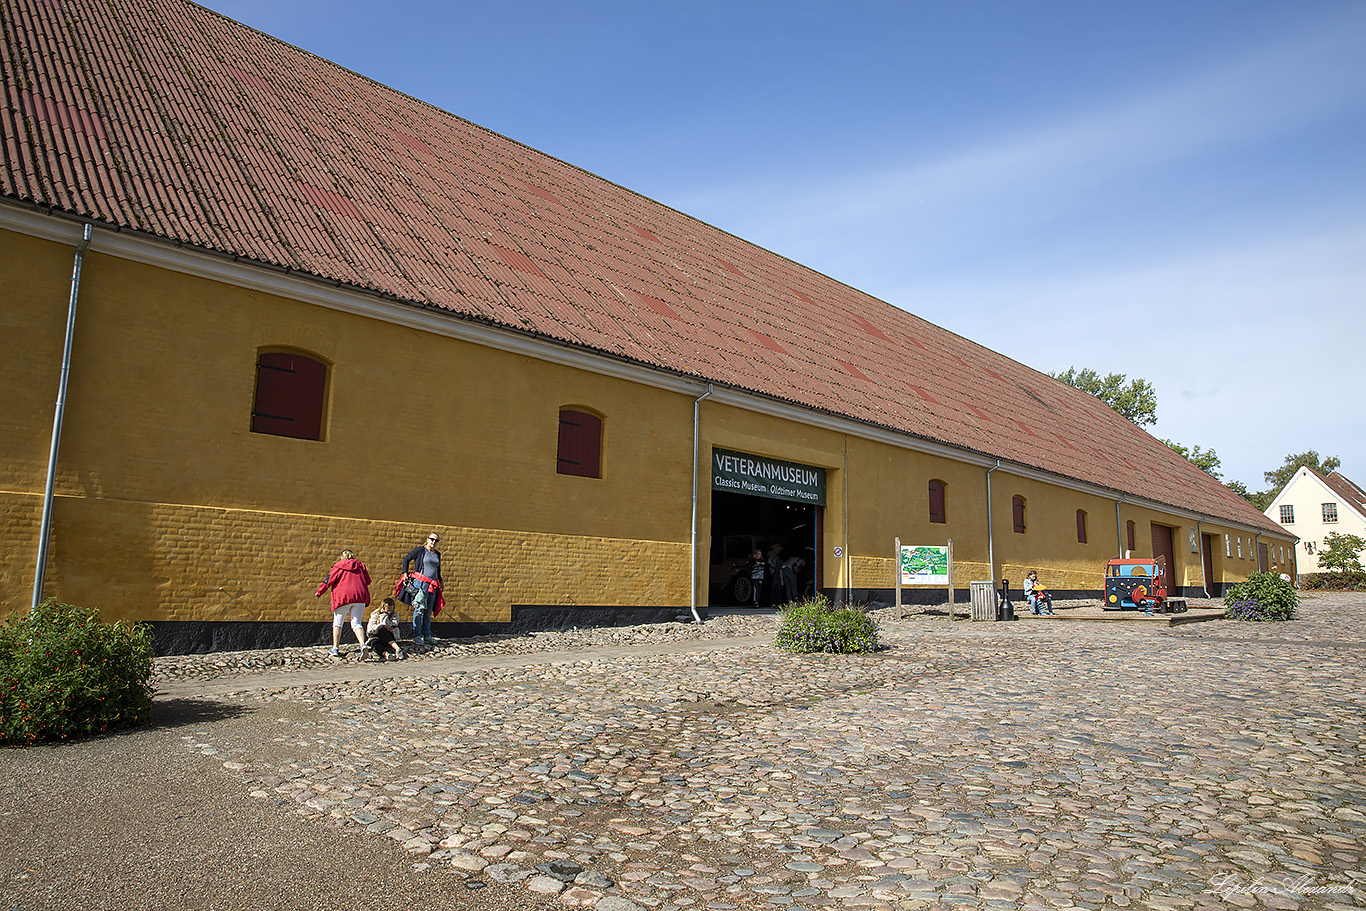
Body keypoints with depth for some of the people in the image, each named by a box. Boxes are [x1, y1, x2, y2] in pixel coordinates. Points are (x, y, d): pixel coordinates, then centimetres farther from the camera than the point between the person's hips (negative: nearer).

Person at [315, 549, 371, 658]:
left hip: (343, 596, -3)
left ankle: (335, 648, 11)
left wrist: (319, 592, 17)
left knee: (337, 622, 13)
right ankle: (362, 644, -20)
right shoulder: (360, 565, 15)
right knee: (356, 623, 4)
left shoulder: (338, 566, 5)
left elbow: (328, 580, 3)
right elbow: (368, 581, 18)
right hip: (360, 597, 3)